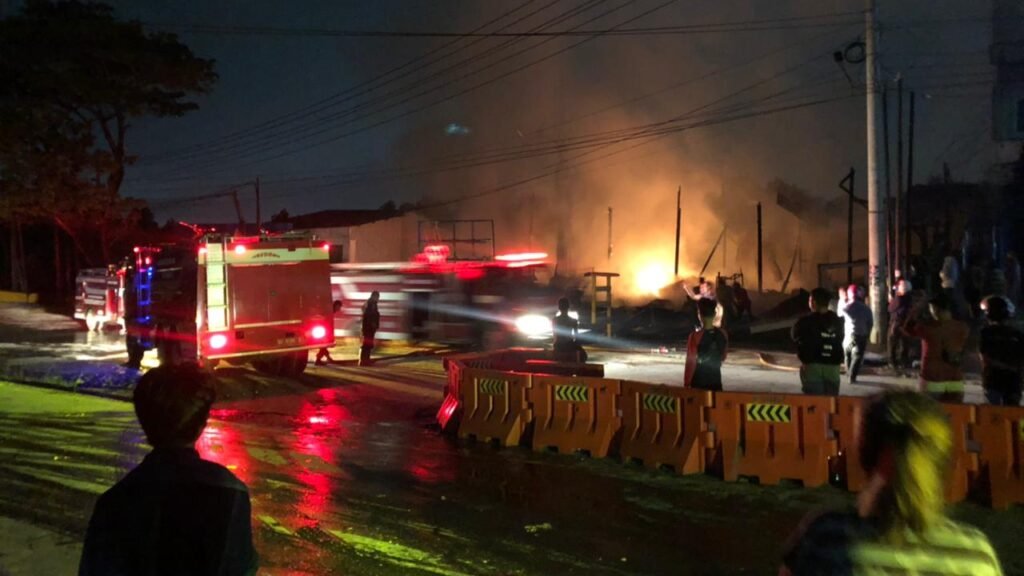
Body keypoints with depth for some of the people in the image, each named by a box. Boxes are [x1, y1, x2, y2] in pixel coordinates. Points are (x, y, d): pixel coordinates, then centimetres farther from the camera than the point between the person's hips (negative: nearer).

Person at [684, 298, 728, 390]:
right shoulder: (722, 334, -3)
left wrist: (687, 383, -5)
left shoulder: (695, 336, -18)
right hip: (716, 380, 4)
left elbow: (691, 362, -14)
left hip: (698, 381, -4)